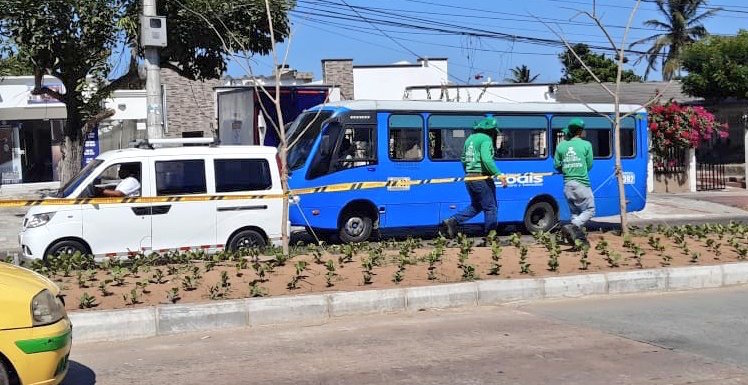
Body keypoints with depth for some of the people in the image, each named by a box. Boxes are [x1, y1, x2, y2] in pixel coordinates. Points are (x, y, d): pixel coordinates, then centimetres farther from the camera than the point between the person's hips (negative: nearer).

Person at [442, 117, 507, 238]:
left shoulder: (470, 138, 17)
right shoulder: (486, 139, -10)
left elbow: (463, 159, 24)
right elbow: (487, 159, -24)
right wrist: (498, 174, -24)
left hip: (469, 178, 8)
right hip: (481, 178, -8)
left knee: (475, 206, 20)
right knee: (490, 207, 2)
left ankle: (453, 221, 6)